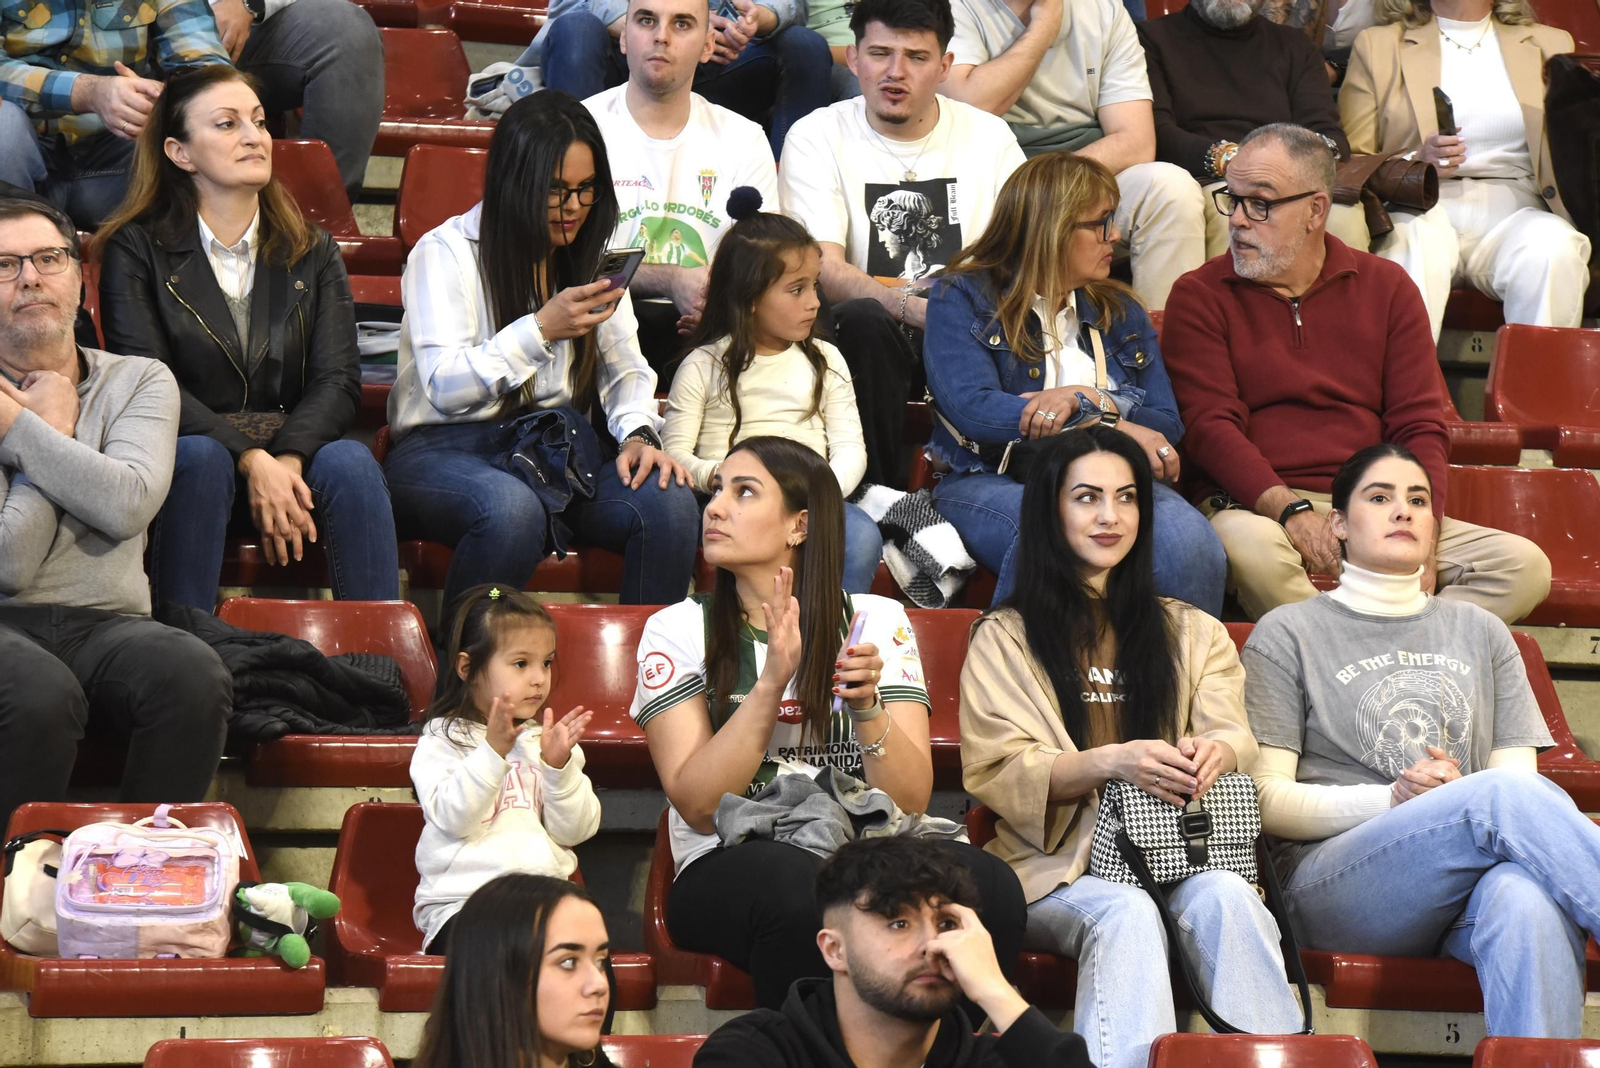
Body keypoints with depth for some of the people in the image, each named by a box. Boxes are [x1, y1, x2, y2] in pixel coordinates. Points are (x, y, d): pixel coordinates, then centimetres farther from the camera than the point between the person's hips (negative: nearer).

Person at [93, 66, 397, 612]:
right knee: (200, 457, -36)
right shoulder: (135, 250, 6)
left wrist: (287, 458, -20)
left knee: (350, 460, -30)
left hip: (298, 450, 2)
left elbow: (338, 382, 3)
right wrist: (250, 460, -22)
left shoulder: (313, 253, 15)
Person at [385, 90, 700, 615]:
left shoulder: (591, 257, 15)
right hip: (448, 450, -5)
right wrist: (542, 329, -24)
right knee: (511, 509, -40)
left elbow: (624, 369, 13)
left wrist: (638, 434, -9)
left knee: (669, 501, -25)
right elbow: (444, 388, -15)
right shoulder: (444, 253, -5)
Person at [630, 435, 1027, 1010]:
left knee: (990, 887, -31)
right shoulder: (677, 630, 7)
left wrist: (867, 706, -17)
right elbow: (697, 805, -6)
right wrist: (771, 683, -15)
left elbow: (911, 801, 1)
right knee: (802, 888, -38)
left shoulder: (878, 622, 11)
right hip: (727, 871, -2)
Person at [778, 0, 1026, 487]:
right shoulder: (816, 137, 2)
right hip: (876, 339, -2)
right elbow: (827, 272, -11)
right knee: (863, 319, -36)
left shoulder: (989, 137, 10)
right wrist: (915, 309, -30)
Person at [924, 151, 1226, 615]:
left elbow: (1168, 429, 14)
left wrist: (1091, 402, -8)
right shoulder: (961, 298, 8)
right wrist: (1110, 425, -14)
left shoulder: (1121, 312, 23)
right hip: (992, 484, -4)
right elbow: (973, 410, -10)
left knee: (1189, 542, -32)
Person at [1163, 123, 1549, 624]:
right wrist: (1289, 510, -22)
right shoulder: (1200, 297, 7)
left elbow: (1420, 426, 8)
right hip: (1259, 506, -3)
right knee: (1250, 546, -40)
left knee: (1525, 566, -18)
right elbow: (1209, 426, -5)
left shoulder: (1386, 287, 15)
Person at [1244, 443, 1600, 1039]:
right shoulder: (1289, 634, 15)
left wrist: (1460, 793, -8)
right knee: (1507, 796, -34)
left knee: (1525, 896, -39)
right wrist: (1391, 800, -9)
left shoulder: (1480, 633, 26)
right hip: (1331, 885, -3)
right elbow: (1265, 799, 5)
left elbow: (1520, 775, 16)